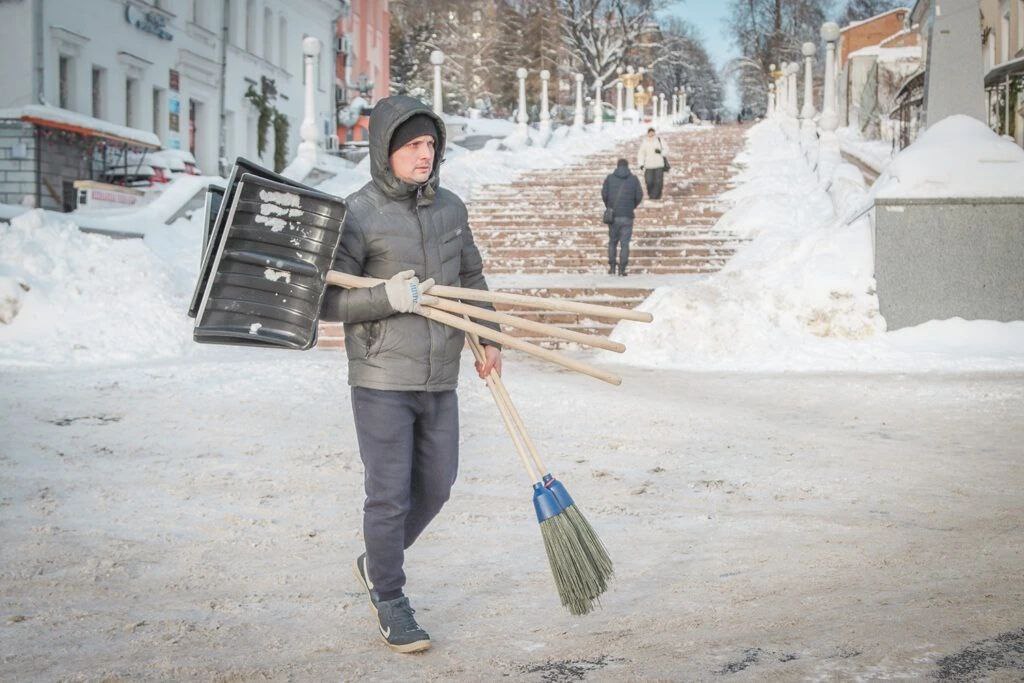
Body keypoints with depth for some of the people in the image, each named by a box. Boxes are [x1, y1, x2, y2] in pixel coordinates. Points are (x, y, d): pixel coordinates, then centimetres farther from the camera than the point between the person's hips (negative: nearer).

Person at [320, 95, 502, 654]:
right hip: (382, 379, -6)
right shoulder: (357, 215, -11)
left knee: (435, 485, 15)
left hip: (439, 379, 6)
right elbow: (326, 301, -11)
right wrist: (386, 299, -24)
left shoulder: (450, 208, 7)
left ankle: (377, 564, 38)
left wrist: (488, 340, 13)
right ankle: (390, 600, 19)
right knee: (389, 494, 0)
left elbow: (472, 277, 20)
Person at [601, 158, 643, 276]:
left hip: (613, 215, 1)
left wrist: (608, 207, 12)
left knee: (612, 241, 15)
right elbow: (639, 196, -3)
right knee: (625, 243, 2)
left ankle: (611, 267, 11)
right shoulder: (633, 179, 2)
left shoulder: (610, 178, 3)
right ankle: (622, 269, -4)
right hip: (627, 216, -1)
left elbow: (604, 193, -4)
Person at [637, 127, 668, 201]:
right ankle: (650, 194, 22)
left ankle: (657, 196, 6)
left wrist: (660, 152, -15)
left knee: (658, 181, -5)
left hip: (659, 165, 0)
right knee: (649, 181, -3)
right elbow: (641, 153, 1)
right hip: (649, 165, 0)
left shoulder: (659, 140, 3)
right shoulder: (644, 142, 1)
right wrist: (641, 164, -10)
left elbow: (666, 150, 7)